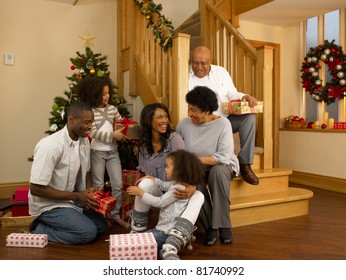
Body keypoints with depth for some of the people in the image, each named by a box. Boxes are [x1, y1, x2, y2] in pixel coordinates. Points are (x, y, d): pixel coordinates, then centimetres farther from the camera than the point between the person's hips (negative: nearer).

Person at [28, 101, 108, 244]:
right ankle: (40, 231, 0)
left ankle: (52, 226, 12)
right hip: (50, 205, -8)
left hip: (74, 199, 8)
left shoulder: (85, 141, -2)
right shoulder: (50, 146, -27)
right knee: (88, 232, -19)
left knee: (101, 225, 7)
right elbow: (36, 189, -25)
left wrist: (89, 191, -8)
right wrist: (77, 196, -25)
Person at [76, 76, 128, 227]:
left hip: (113, 151, 5)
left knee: (118, 184, 5)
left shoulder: (112, 108, 6)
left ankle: (115, 214, 20)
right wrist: (113, 135, -17)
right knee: (98, 186, 7)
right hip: (97, 152, -4)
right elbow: (93, 132, -16)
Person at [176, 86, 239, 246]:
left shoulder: (223, 124, -16)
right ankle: (209, 226, -16)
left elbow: (223, 157, -24)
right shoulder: (184, 123, -7)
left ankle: (223, 225, -22)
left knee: (217, 171, -36)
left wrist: (195, 160, -27)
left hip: (222, 166, -1)